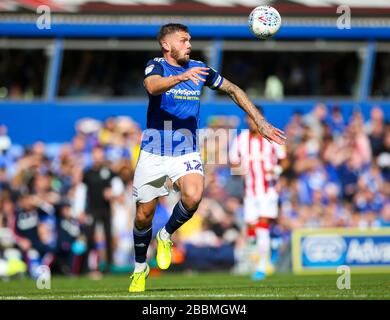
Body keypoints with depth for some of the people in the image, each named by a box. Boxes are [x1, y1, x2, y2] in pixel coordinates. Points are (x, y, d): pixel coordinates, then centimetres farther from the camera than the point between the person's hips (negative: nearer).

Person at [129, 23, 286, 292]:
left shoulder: (199, 69, 3)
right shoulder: (156, 66, -8)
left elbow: (233, 90, 16)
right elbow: (153, 87, -32)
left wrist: (261, 123, 12)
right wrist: (182, 77, -51)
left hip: (186, 152, 2)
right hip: (153, 153, -2)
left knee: (193, 196, -28)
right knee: (144, 216, 4)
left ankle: (166, 235, 1)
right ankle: (140, 268, 29)